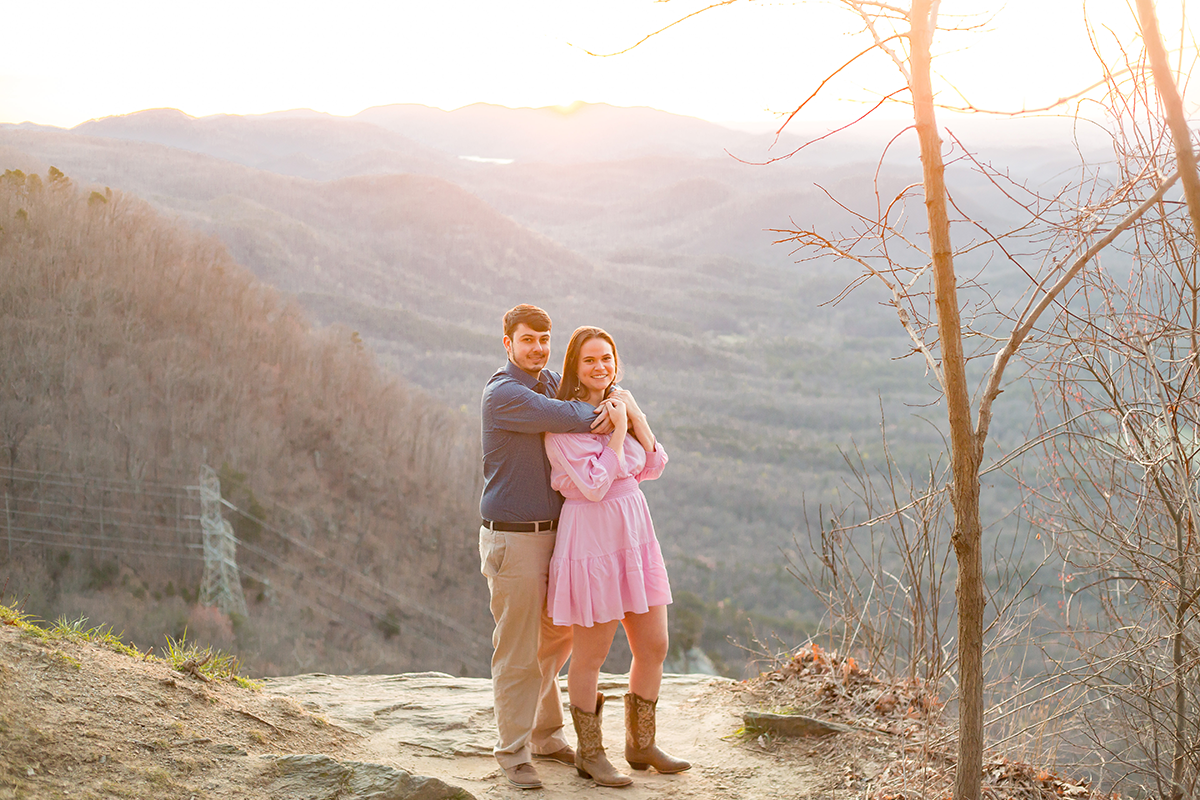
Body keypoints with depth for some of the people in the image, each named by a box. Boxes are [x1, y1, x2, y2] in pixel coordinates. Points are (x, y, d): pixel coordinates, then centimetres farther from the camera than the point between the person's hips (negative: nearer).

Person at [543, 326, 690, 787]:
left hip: (634, 535, 8)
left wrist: (635, 416, -3)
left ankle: (641, 745, 28)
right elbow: (593, 486, -19)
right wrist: (617, 432, -15)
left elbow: (653, 468, 8)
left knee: (654, 648, 12)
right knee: (591, 654, 4)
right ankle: (589, 753, 20)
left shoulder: (618, 405, 10)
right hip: (592, 538, -8)